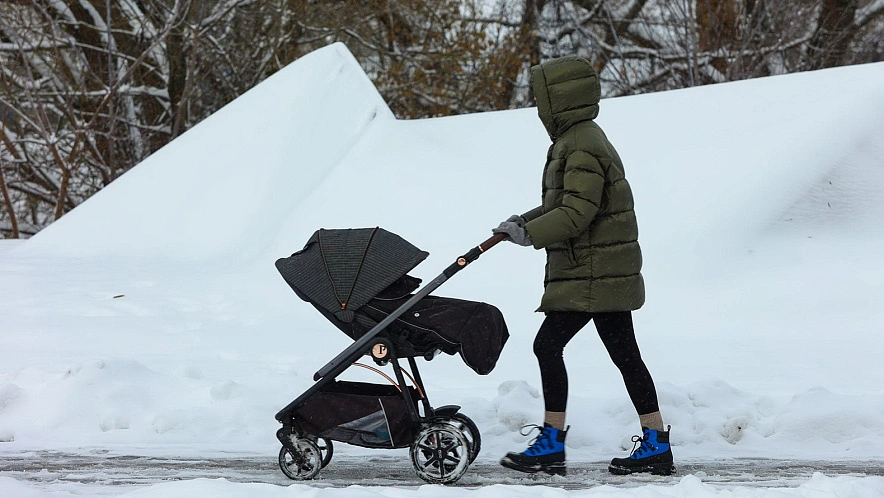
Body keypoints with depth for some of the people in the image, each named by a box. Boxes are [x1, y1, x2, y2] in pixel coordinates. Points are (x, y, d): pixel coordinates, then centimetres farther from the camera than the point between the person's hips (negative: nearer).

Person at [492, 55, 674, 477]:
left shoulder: (582, 148, -17)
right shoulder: (579, 141, 17)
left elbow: (576, 212, -24)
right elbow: (564, 204, 22)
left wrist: (529, 234, -22)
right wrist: (524, 222, 11)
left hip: (592, 274, -11)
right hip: (608, 269, 11)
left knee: (548, 345, -8)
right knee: (625, 354, 10)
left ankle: (551, 445, -4)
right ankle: (655, 446, 12)